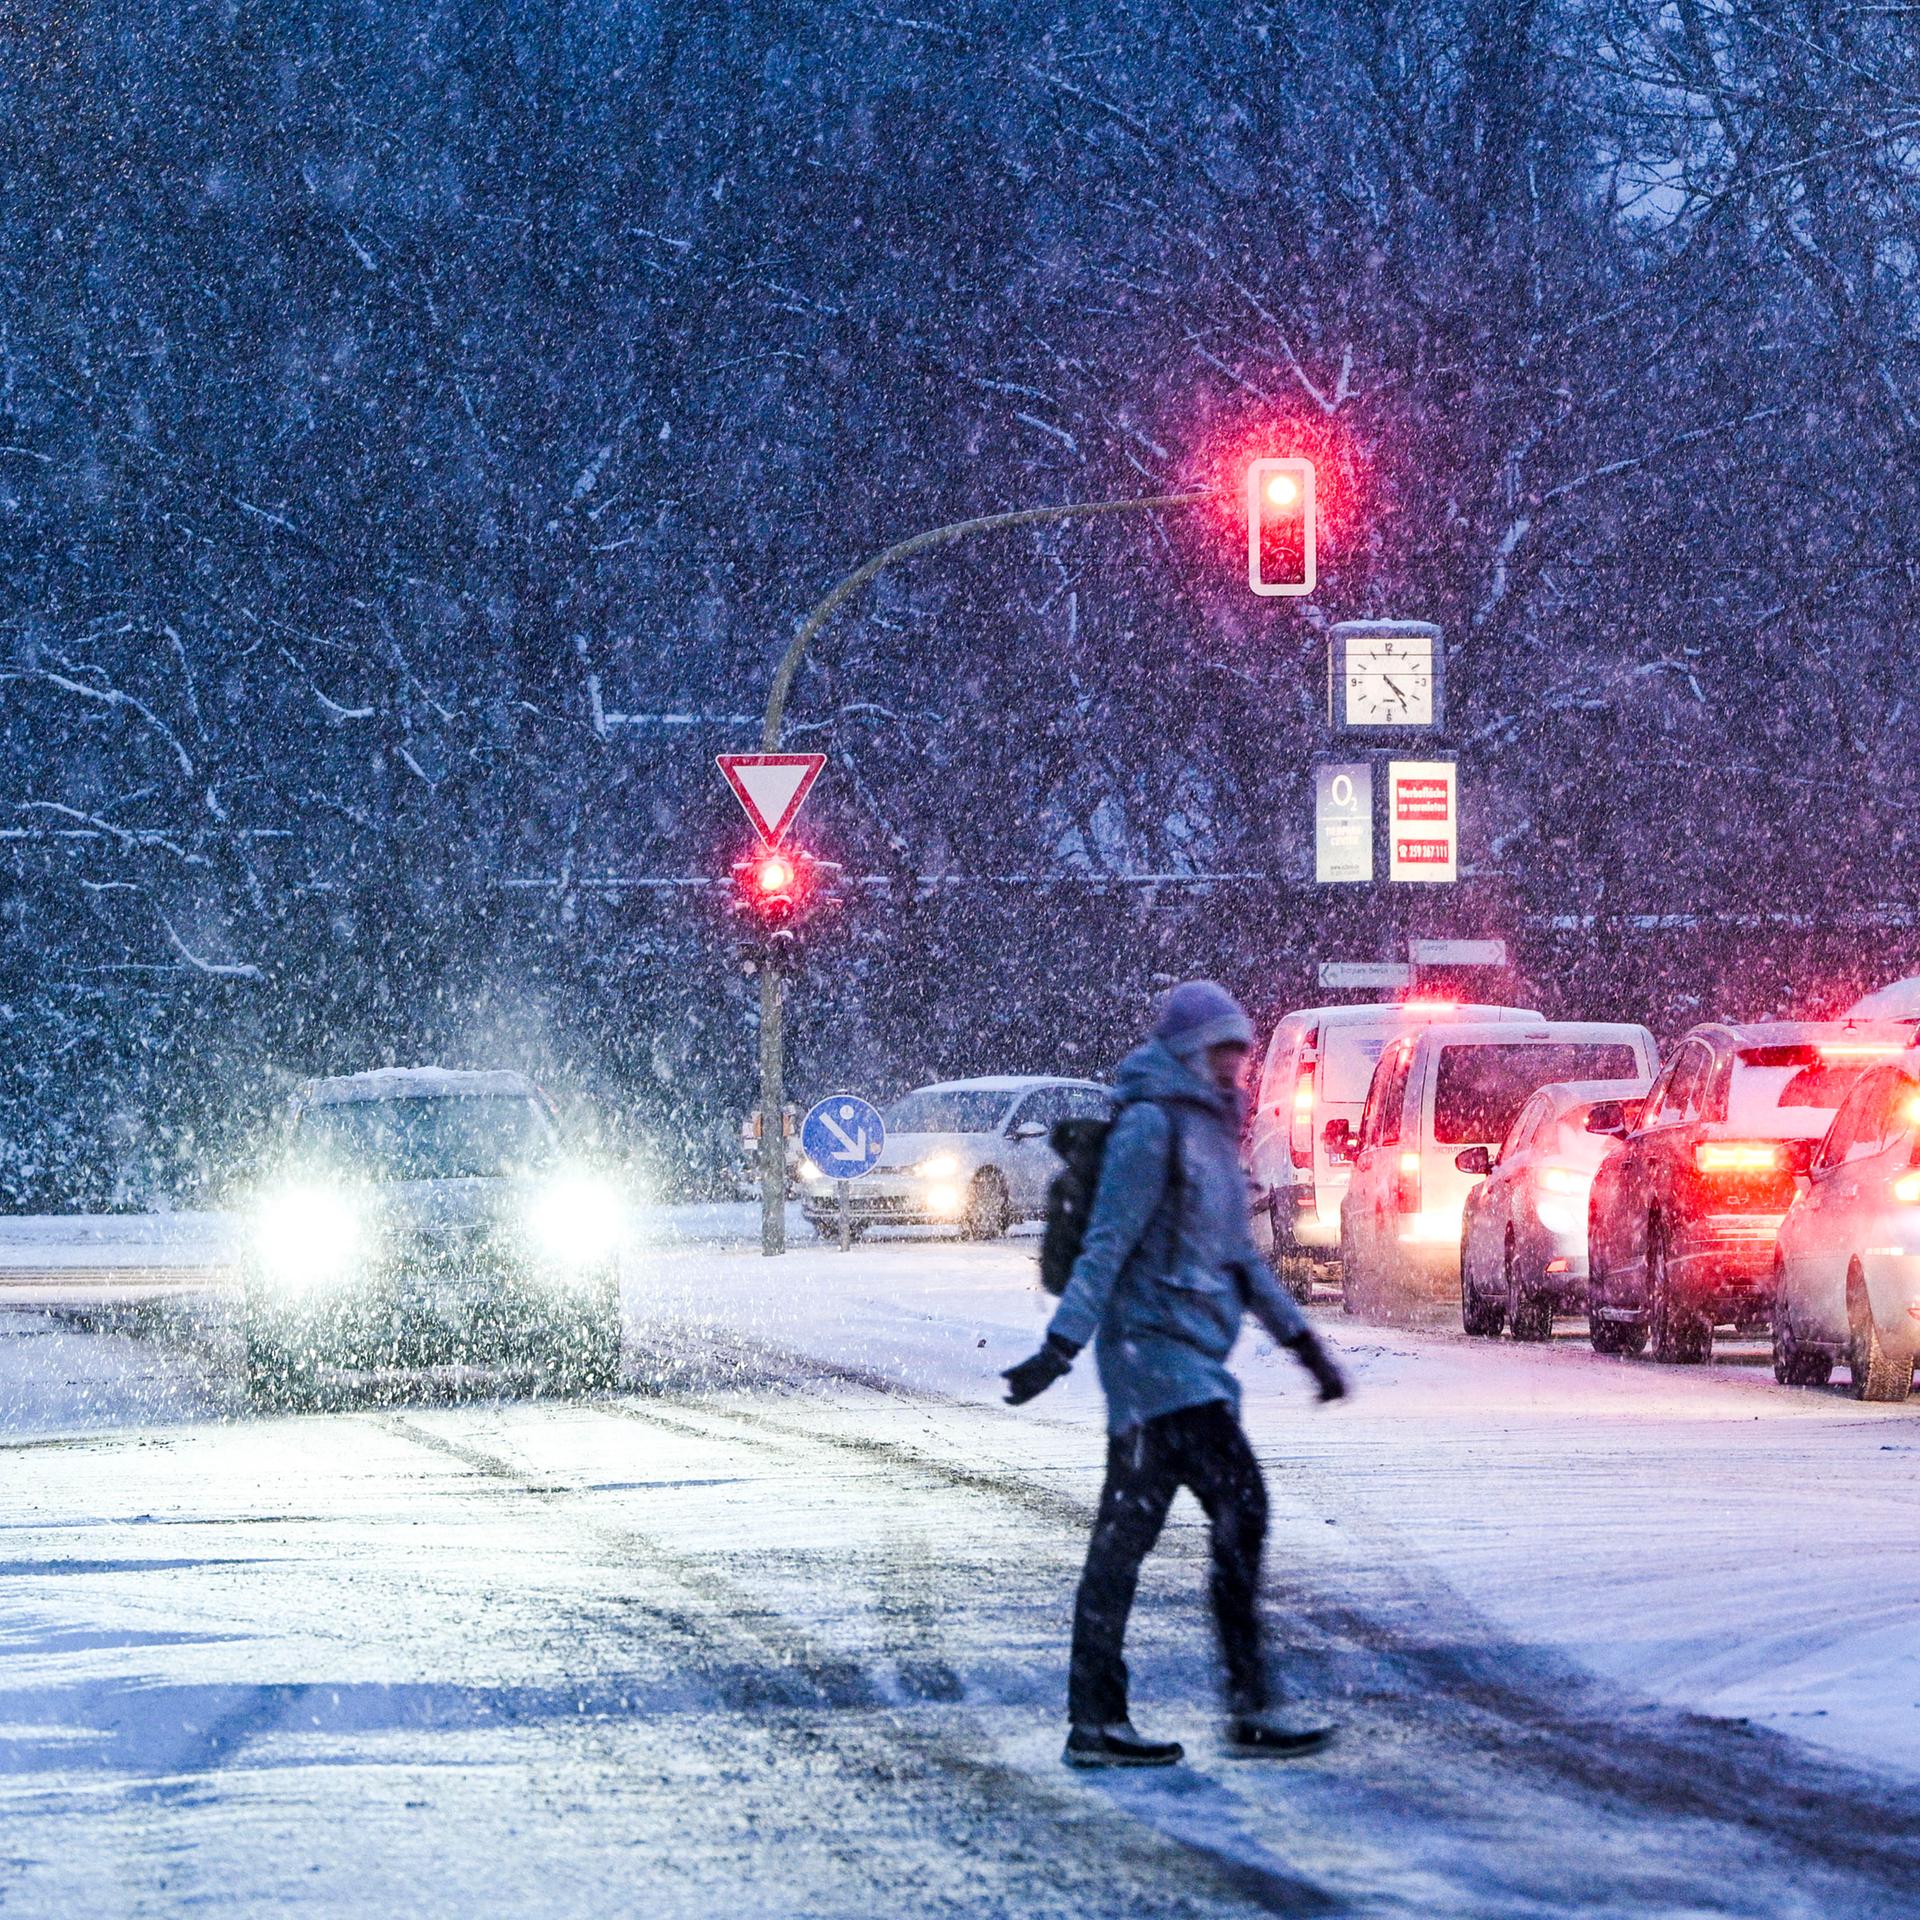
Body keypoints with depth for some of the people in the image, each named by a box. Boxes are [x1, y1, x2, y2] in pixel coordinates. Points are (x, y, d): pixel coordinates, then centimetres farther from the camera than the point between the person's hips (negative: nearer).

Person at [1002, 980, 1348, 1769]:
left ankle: (1096, 1720, 7)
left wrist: (1303, 1341, 25)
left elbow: (1238, 1255, 27)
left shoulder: (1208, 1129, 20)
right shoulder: (1151, 1125, -9)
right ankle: (1251, 1708, -14)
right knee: (1239, 1505, -14)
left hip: (1190, 1356, 9)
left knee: (1125, 1535, 7)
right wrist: (1061, 1346, -21)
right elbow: (1107, 1243, -16)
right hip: (1153, 1344, -9)